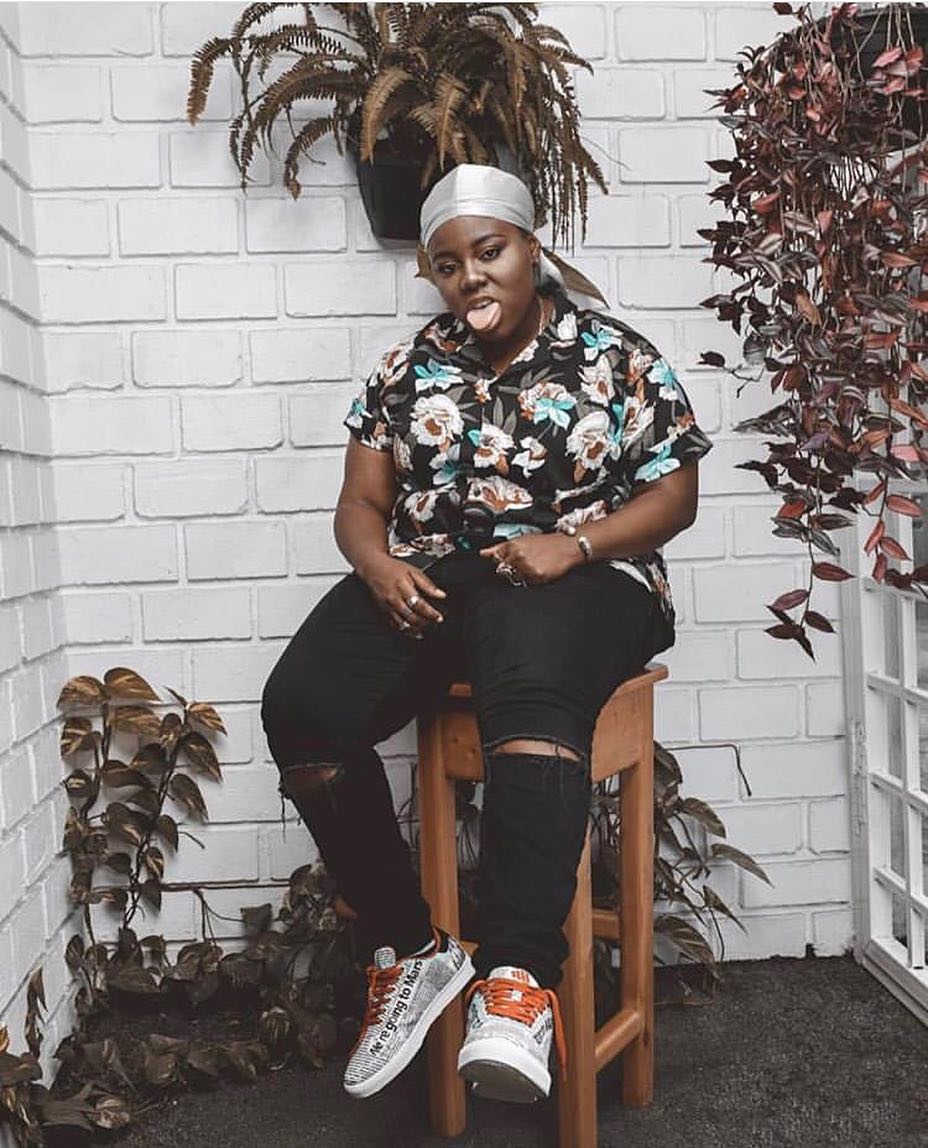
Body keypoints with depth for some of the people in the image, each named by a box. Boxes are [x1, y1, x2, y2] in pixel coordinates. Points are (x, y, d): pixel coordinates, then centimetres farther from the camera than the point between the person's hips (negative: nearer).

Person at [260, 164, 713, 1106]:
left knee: (531, 693, -40)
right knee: (298, 708, -24)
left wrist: (573, 542, -16)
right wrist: (379, 564, -11)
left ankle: (517, 979, -42)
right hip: (426, 580, 4)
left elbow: (674, 497, 3)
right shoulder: (408, 369, 14)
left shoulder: (618, 358, 6)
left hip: (577, 578, -3)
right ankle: (409, 950, -11)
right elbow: (359, 504, 13)